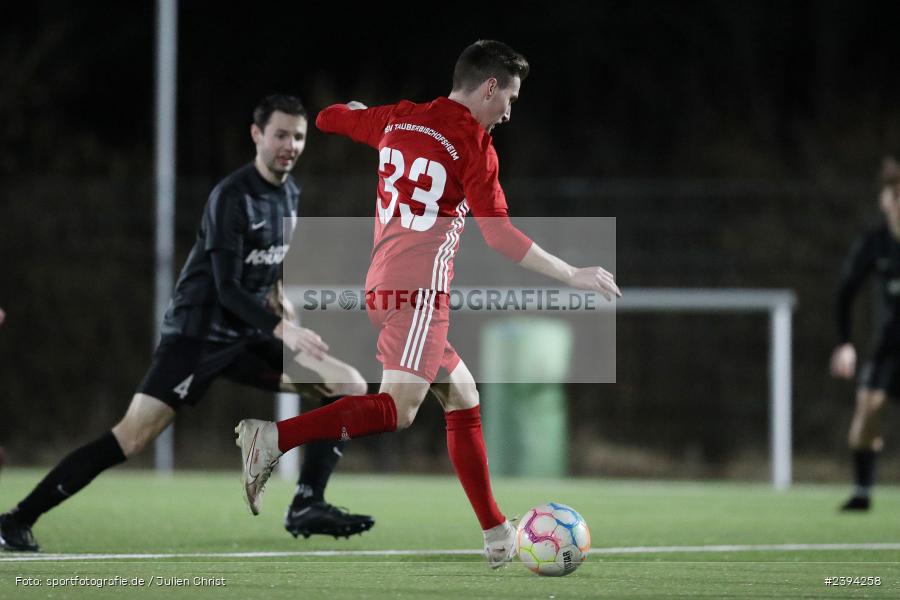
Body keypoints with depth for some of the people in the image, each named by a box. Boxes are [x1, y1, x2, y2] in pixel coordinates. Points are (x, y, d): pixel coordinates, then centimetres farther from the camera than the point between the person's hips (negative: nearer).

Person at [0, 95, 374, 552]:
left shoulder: (289, 193, 9)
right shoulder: (232, 197, -16)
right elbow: (227, 288, -23)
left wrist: (276, 290, 9)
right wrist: (281, 328, -33)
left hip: (248, 336, 8)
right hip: (197, 335, -8)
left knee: (351, 386, -1)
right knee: (132, 437, -19)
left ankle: (306, 508, -2)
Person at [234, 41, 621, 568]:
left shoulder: (398, 119, 12)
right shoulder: (473, 146, -7)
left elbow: (327, 119, 26)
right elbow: (500, 235, -12)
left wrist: (358, 112, 48)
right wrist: (573, 276, -6)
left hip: (383, 285, 9)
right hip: (420, 288, -9)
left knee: (463, 396, 15)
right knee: (398, 409, -18)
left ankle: (497, 536, 14)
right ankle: (273, 438, -32)